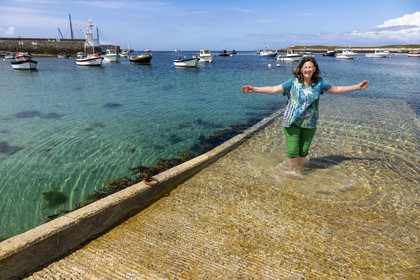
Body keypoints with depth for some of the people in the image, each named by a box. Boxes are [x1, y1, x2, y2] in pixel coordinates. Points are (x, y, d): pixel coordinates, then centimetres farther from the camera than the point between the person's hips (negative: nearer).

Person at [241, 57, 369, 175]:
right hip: (292, 122, -3)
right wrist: (254, 89, -18)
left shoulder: (319, 82, 3)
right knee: (292, 151, -5)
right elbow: (274, 89, -10)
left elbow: (336, 89, 15)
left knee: (303, 151, 10)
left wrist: (357, 87, 15)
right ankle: (291, 172, 20)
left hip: (309, 124, 3)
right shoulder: (293, 82, -6)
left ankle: (298, 171, 32)